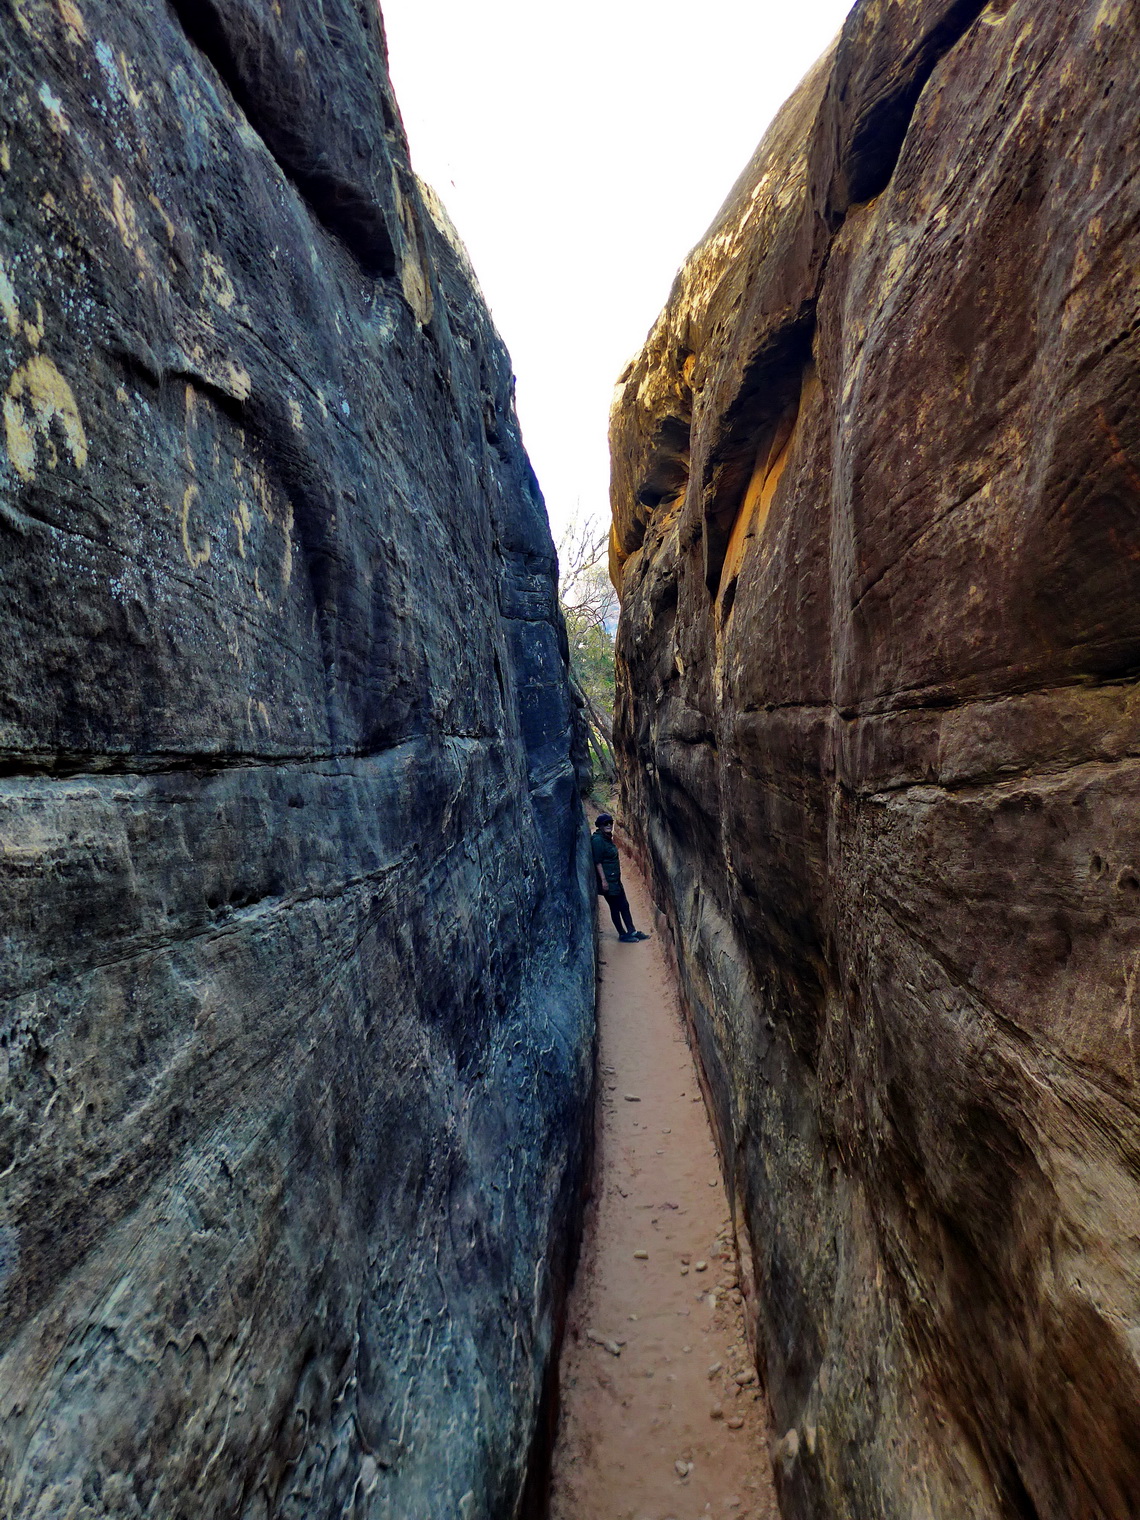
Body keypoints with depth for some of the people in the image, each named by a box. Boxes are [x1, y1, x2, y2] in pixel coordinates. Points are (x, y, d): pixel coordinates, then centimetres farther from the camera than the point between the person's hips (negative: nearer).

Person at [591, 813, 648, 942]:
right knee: (615, 907, 1)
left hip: (615, 879, 9)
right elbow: (597, 862, -20)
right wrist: (603, 880, -22)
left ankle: (632, 931, 21)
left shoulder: (608, 838, 12)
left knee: (624, 905, 13)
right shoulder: (597, 840, -17)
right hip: (608, 881, -9)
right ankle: (622, 934, 12)